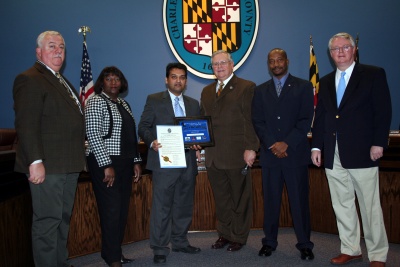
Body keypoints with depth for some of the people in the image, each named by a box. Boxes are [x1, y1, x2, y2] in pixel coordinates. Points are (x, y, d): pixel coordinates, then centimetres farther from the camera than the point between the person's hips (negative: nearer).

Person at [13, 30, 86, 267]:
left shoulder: (62, 81, 20)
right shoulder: (30, 80, -9)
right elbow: (26, 125, -18)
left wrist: (79, 154, 18)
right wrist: (35, 162, -24)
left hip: (69, 165, 10)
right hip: (47, 167, -10)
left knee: (64, 218, 17)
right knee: (47, 221, -1)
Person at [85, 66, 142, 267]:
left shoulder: (123, 104, 15)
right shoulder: (96, 102, -6)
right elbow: (93, 134, -14)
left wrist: (136, 161, 11)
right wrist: (107, 165, -18)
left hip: (125, 162, 7)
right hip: (105, 162, -7)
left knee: (122, 209, 10)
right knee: (111, 209, -4)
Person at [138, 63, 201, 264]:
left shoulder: (194, 104, 17)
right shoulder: (154, 100, 4)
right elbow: (143, 126, 0)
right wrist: (152, 141, -19)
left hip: (188, 162, 5)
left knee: (184, 205, 13)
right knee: (161, 206, -1)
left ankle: (180, 242, 28)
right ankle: (159, 248, 9)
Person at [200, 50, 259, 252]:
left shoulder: (246, 87, -2)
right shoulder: (206, 91, 17)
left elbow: (251, 120, -9)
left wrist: (251, 148, -15)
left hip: (237, 155, -5)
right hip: (213, 156, 5)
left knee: (240, 199, 8)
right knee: (221, 199, 14)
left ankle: (238, 237, 23)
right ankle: (224, 234, 29)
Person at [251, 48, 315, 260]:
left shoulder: (303, 86, 6)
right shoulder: (260, 90, 13)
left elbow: (306, 120, -2)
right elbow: (257, 122, 6)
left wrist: (287, 143, -11)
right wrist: (272, 145, -8)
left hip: (296, 153, -2)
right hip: (269, 153, 2)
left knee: (299, 200, 2)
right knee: (270, 200, 6)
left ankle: (304, 244, 14)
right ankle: (269, 241, 17)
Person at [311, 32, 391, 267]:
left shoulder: (374, 74, 2)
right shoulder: (325, 82, 16)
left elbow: (383, 111, -4)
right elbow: (320, 117, 13)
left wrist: (378, 143, -12)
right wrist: (317, 146, 6)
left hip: (362, 152, -5)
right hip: (333, 155, 5)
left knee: (370, 206, 2)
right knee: (342, 205, 11)